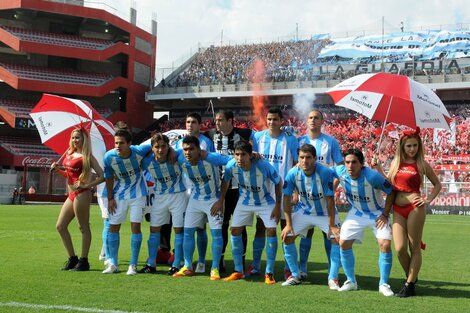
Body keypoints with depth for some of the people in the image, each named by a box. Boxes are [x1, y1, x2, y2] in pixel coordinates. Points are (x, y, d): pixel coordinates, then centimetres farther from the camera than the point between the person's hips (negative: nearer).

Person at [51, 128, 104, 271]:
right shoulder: (69, 154, 15)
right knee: (60, 226, 10)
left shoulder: (87, 157, -6)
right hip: (71, 195, 9)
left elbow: (102, 176, -10)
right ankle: (72, 259, 17)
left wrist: (86, 185, -17)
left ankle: (83, 261, 6)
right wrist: (58, 169, 8)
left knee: (84, 227, -2)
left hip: (81, 194, -9)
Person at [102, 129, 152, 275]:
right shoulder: (109, 156, -19)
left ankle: (133, 265, 5)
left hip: (137, 193, -2)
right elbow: (109, 177, -3)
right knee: (113, 227, 3)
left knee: (135, 227, -5)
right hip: (119, 195, 2)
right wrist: (110, 198, -1)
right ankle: (113, 264, 15)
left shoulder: (139, 152, -23)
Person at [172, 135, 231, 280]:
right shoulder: (181, 159, -16)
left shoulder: (210, 158, -29)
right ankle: (187, 267, 17)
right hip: (195, 199, 4)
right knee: (188, 232, 5)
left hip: (213, 199, -4)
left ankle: (215, 269, 3)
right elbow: (173, 152, 7)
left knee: (216, 233, -8)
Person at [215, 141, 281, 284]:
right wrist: (221, 201, 1)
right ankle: (238, 271, 12)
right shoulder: (231, 166, -25)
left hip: (266, 201, -3)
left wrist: (278, 206, -15)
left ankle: (269, 273, -3)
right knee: (235, 231, -2)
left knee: (271, 231, -15)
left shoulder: (263, 166, -34)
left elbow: (278, 182, -17)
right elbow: (226, 181, -1)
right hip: (245, 201, 3)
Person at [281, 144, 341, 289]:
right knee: (287, 237, -7)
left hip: (325, 213, -2)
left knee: (337, 239, -18)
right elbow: (287, 198, -11)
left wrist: (332, 225, -22)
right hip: (303, 211, 3)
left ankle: (333, 278, -2)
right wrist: (288, 224, -13)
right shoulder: (293, 173, -20)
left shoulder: (326, 172, -28)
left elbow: (330, 200, -23)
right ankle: (296, 275, 10)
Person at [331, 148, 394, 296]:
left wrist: (385, 214, -17)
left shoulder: (372, 176, -32)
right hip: (356, 213, 4)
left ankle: (384, 284, 0)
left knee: (385, 245, -18)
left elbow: (391, 192, -18)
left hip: (377, 213, -4)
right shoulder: (340, 172, -20)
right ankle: (351, 281, 15)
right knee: (344, 243, -3)